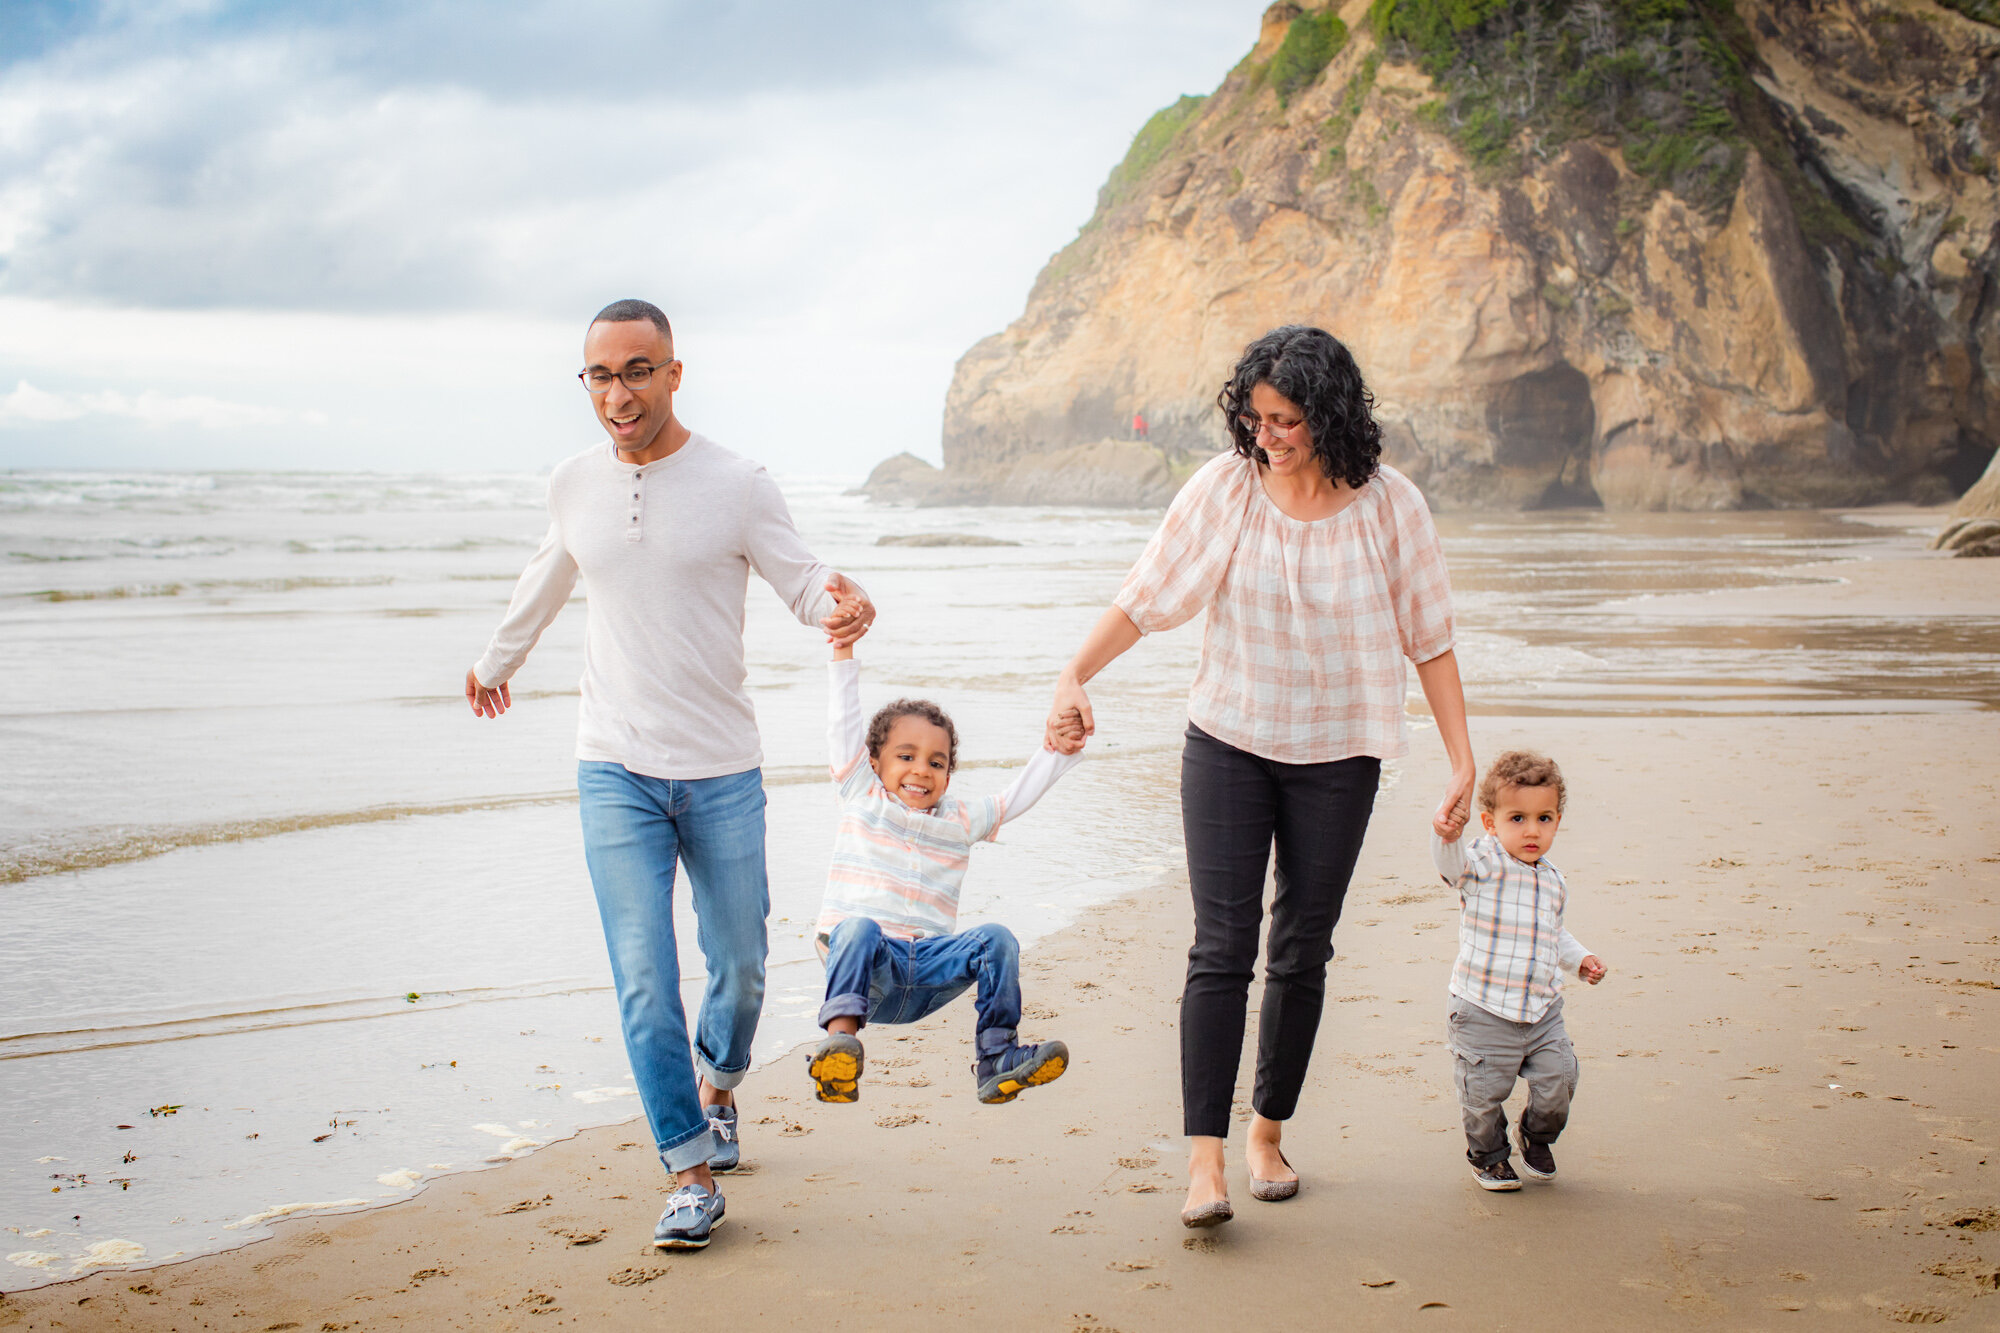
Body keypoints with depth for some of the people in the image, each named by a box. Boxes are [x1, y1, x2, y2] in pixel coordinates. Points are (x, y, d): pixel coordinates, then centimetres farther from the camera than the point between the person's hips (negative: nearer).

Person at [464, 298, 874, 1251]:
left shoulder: (737, 485, -7)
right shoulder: (573, 486, 3)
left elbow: (802, 580, -5)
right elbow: (546, 583, 23)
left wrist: (842, 607, -30)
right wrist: (494, 662, 39)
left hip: (722, 774, -1)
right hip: (615, 775, 1)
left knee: (739, 967, 10)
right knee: (644, 976, -6)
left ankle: (718, 1082, 42)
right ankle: (691, 1173, 4)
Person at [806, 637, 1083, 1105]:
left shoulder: (961, 821, 20)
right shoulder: (863, 799, 12)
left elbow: (1018, 796, 18)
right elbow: (843, 724, 7)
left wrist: (1058, 750, 4)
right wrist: (844, 648, 2)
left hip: (928, 969, 3)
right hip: (864, 963, -3)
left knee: (996, 938, -21)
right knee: (858, 927, -35)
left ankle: (997, 1059, -23)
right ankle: (841, 1035, -50)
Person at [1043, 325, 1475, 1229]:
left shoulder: (1388, 504, -7)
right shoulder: (1225, 486, -7)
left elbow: (1429, 637, -2)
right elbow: (1144, 595, -5)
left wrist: (1463, 761, -5)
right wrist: (1075, 675, -19)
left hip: (1336, 756, 1)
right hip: (1229, 743, 0)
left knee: (1301, 952, 8)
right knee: (1221, 948, -9)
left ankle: (1269, 1133, 24)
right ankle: (1204, 1157, -10)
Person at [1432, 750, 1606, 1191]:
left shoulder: (1552, 880, 10)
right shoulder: (1484, 863, -11)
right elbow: (1451, 862, -34)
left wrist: (1580, 959, 14)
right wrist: (1446, 834, -54)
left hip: (1542, 1011, 5)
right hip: (1484, 1012, -5)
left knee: (1558, 1082, 2)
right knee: (1483, 1093, 1)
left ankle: (1537, 1137, 33)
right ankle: (1487, 1154, 29)